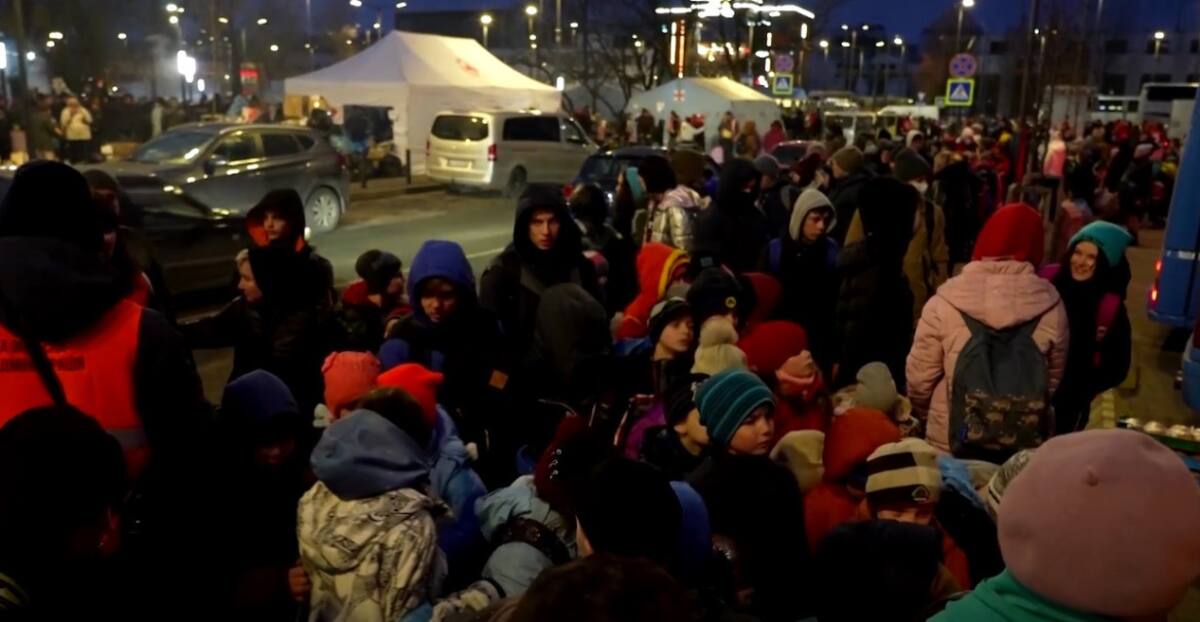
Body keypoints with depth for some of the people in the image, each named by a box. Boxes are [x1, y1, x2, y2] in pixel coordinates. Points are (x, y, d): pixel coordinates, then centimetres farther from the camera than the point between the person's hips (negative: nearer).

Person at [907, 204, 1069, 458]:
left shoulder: (945, 303, -15)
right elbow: (1054, 379, 6)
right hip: (1025, 447, 2)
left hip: (951, 444, -2)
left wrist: (924, 414, 12)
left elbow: (919, 377, -8)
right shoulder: (1050, 306, -8)